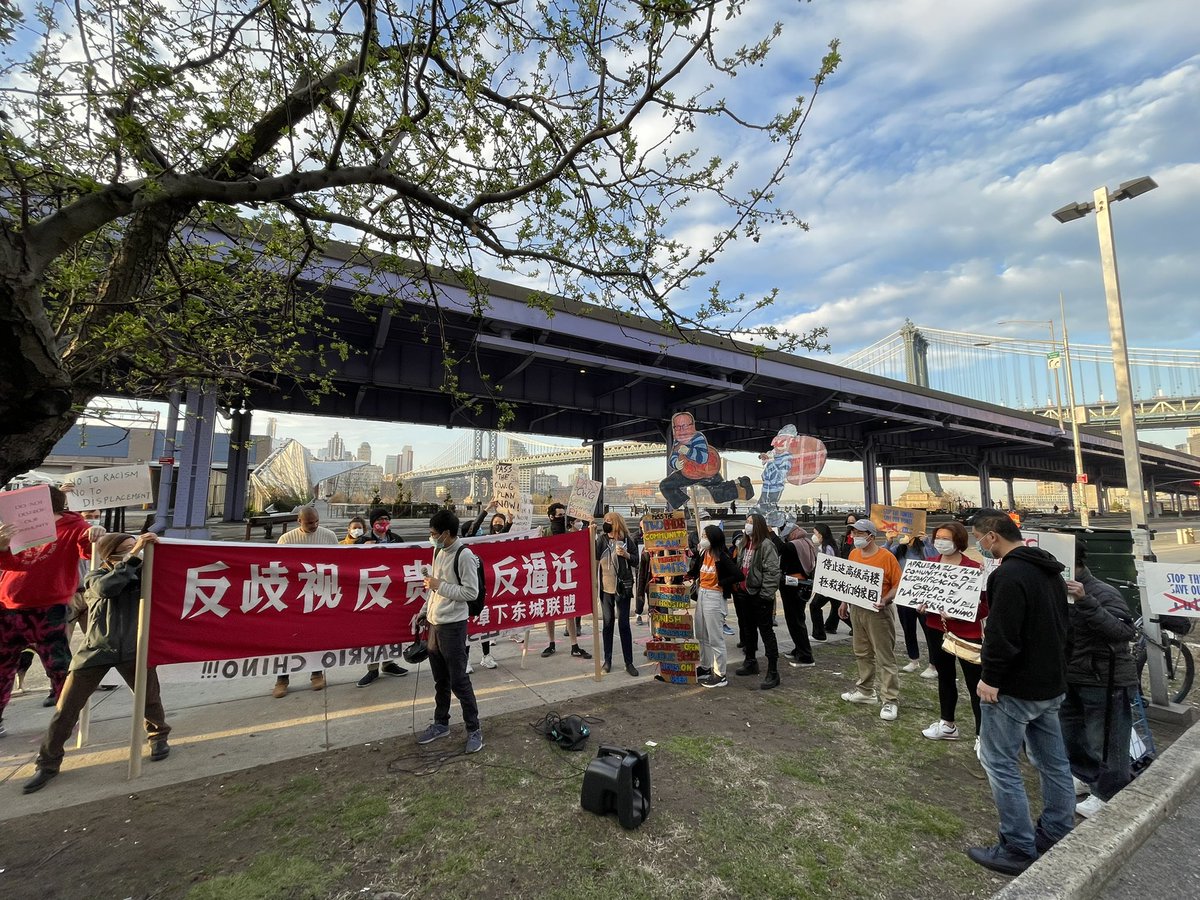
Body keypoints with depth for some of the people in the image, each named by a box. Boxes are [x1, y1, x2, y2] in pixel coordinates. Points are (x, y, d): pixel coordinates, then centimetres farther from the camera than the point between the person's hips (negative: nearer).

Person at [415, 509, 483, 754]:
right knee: (440, 680, 19)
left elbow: (471, 592, -19)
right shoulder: (439, 552, 8)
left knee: (458, 681, 0)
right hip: (434, 624, 8)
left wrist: (440, 585, -18)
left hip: (453, 626, -8)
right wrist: (424, 611, 16)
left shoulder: (464, 555, -18)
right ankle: (441, 723, 34)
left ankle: (474, 729, 14)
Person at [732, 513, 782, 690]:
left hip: (759, 595, -8)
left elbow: (772, 571, -19)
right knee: (748, 629, 19)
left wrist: (766, 594, -21)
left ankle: (773, 672, 7)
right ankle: (751, 662, 36)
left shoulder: (766, 545, -15)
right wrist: (735, 586, 13)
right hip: (743, 593, 8)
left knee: (766, 631, -1)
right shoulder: (742, 544, 10)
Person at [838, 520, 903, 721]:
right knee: (862, 653, 17)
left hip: (877, 612, -6)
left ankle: (891, 700, 8)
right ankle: (865, 691, 30)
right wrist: (844, 602, 13)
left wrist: (885, 600, -25)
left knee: (885, 657, 0)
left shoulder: (886, 557, -13)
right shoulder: (853, 554, 6)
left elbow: (898, 584, -12)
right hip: (856, 610, 7)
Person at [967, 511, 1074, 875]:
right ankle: (1057, 834, 33)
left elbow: (1002, 634, -27)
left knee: (999, 762, 2)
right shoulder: (1050, 569, 8)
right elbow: (1062, 624, 18)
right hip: (1051, 682, 10)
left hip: (1016, 686, -10)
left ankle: (1018, 849, 10)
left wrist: (990, 678, -18)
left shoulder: (1009, 574, -24)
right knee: (1052, 761, 19)